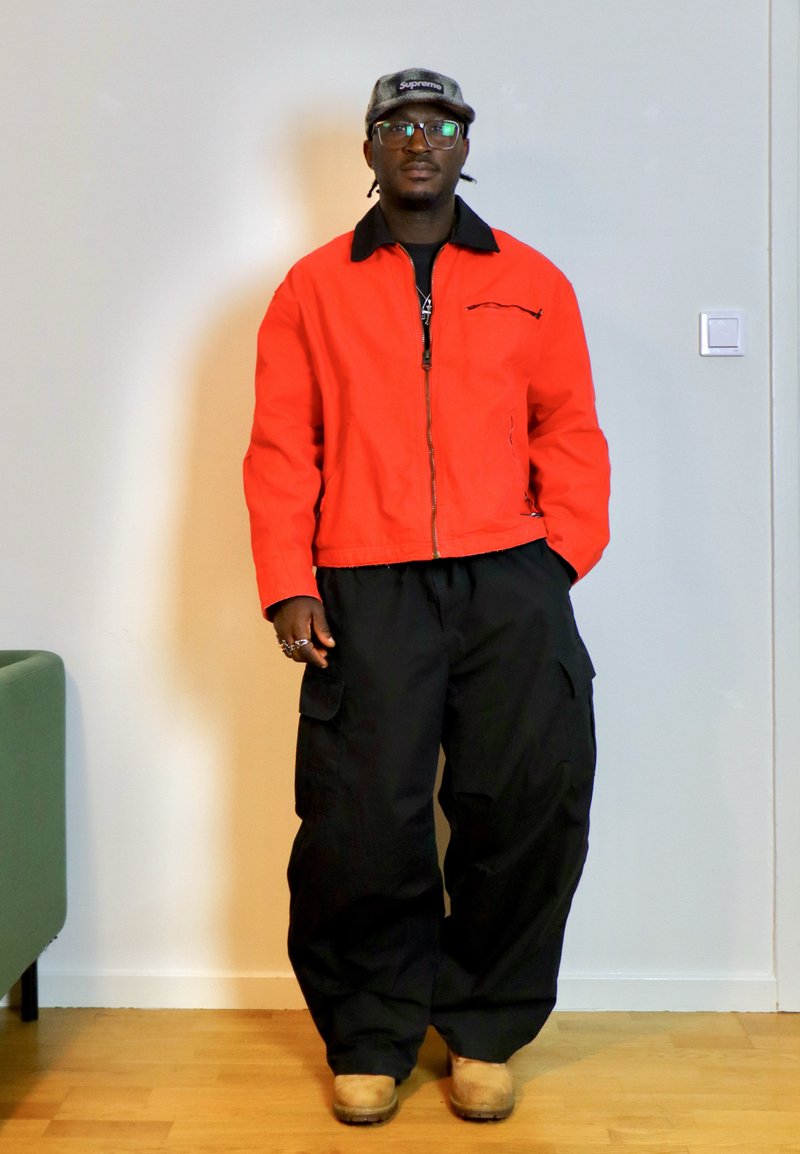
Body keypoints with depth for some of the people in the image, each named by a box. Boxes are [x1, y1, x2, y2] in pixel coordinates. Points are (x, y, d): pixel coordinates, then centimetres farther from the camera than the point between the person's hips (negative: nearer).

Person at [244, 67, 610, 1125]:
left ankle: (484, 1031, 17)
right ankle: (371, 1039, 18)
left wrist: (564, 553, -2)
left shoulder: (532, 282, 16)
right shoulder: (313, 288, 14)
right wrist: (287, 587, -2)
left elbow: (570, 431, 11)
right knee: (363, 820, -3)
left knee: (532, 799, -3)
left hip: (510, 581, 1)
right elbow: (281, 448, 7)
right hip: (366, 590, 0)